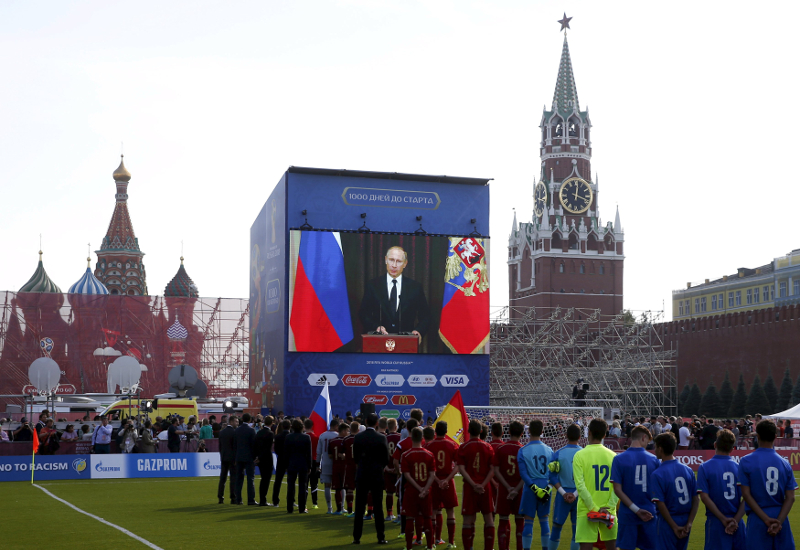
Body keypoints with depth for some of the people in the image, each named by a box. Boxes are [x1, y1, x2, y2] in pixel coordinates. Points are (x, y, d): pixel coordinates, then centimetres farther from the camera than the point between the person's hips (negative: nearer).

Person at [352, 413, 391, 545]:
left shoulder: (357, 437, -3)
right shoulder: (381, 438, -9)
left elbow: (355, 457, 6)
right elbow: (386, 459, -3)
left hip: (361, 474, 2)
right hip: (377, 475, -1)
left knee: (359, 507, 6)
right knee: (378, 506, 4)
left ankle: (356, 537, 7)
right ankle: (381, 537, 6)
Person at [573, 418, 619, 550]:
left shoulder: (580, 455, -6)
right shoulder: (612, 455, 4)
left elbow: (580, 485, -12)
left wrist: (594, 508, -11)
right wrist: (609, 506, -7)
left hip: (587, 510, -3)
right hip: (608, 511, 3)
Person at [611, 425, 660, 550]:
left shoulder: (619, 459, -6)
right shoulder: (653, 459, -1)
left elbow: (617, 490, -11)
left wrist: (636, 510, -10)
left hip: (628, 514, -1)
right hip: (650, 514, 1)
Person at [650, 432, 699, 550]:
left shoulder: (657, 474, -14)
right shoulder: (687, 470, 3)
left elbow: (661, 504, -17)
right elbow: (696, 499, 2)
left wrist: (674, 527, -12)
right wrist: (689, 523, -1)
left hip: (667, 522, -6)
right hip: (685, 521, 6)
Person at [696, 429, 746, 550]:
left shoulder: (705, 467, -4)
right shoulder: (739, 467, 3)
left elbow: (704, 497, -11)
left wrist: (723, 519, -10)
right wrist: (735, 521, -8)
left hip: (716, 522, -2)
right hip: (737, 523, 2)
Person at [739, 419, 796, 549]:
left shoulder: (746, 461, -4)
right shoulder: (784, 463, 4)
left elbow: (746, 494, -9)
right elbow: (790, 497, -2)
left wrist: (766, 519, -10)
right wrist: (778, 522, -9)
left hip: (757, 519, -3)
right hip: (781, 518, 3)